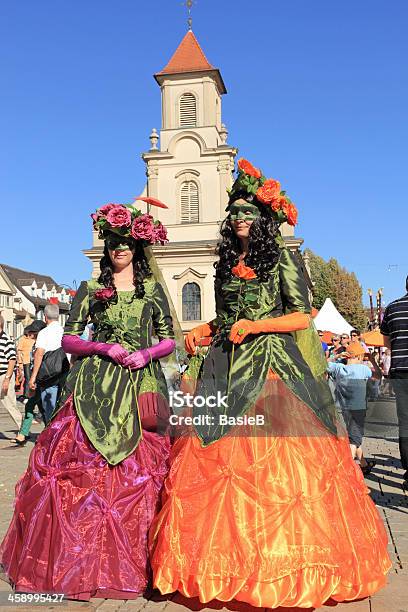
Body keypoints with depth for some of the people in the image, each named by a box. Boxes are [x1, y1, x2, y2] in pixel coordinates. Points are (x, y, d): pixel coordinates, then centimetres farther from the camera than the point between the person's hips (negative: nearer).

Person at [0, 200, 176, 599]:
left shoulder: (153, 289, 10)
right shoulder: (90, 289, 9)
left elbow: (169, 339, 11)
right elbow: (68, 340, 6)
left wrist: (147, 354, -8)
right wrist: (105, 347, -10)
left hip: (141, 383, 1)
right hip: (95, 386, 0)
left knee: (139, 469, -1)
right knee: (85, 468, -4)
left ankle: (131, 563, 13)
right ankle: (81, 562, 10)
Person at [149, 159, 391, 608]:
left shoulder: (282, 258, 1)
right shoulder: (226, 263, 17)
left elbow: (302, 317, -4)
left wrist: (255, 325, -14)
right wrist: (201, 332, 5)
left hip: (272, 364, -5)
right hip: (228, 367, 5)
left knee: (271, 459, -8)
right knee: (220, 457, 0)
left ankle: (282, 566, 6)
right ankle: (225, 558, 12)